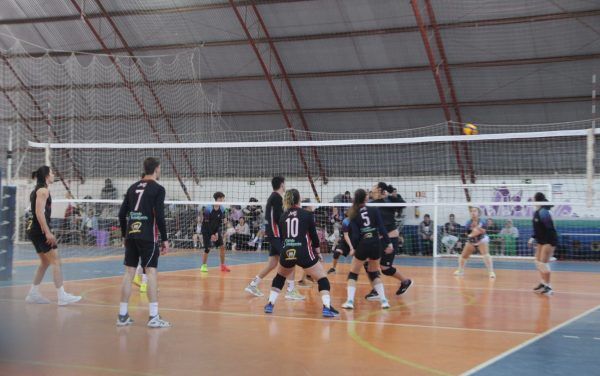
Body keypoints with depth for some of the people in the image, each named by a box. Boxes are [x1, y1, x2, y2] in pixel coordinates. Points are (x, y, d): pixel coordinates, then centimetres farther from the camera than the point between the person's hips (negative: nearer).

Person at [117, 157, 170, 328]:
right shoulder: (157, 189, -4)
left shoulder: (133, 187, 14)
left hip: (131, 235, 6)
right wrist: (165, 239, -6)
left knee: (129, 272, 8)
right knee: (151, 272, -5)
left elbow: (122, 214, 12)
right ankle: (153, 317, -7)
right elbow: (159, 216, -11)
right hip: (148, 236, -6)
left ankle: (123, 315, 11)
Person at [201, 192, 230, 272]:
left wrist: (217, 233, -10)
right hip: (207, 231, -5)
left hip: (216, 231, 5)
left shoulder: (222, 209, -5)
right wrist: (211, 235, -21)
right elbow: (206, 223, -19)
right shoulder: (208, 209, -21)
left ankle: (223, 266, 9)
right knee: (207, 248, -11)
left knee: (222, 246, -2)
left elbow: (220, 223, 0)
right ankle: (203, 266, 6)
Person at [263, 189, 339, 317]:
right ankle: (327, 307, -11)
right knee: (322, 279, 5)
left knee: (279, 277, 30)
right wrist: (317, 252, 19)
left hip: (286, 253, 4)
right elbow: (314, 236, 3)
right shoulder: (307, 214, 2)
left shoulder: (283, 216, 12)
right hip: (304, 253, -4)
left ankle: (270, 304, 25)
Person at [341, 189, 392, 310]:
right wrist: (388, 243, -4)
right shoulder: (374, 210, 2)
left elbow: (355, 234, -7)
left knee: (353, 274, 12)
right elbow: (382, 228, -4)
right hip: (375, 245, 2)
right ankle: (383, 300, 10)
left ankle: (350, 301, -2)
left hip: (362, 246, -2)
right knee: (374, 273, 20)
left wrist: (353, 248, -2)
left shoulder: (354, 215, 1)